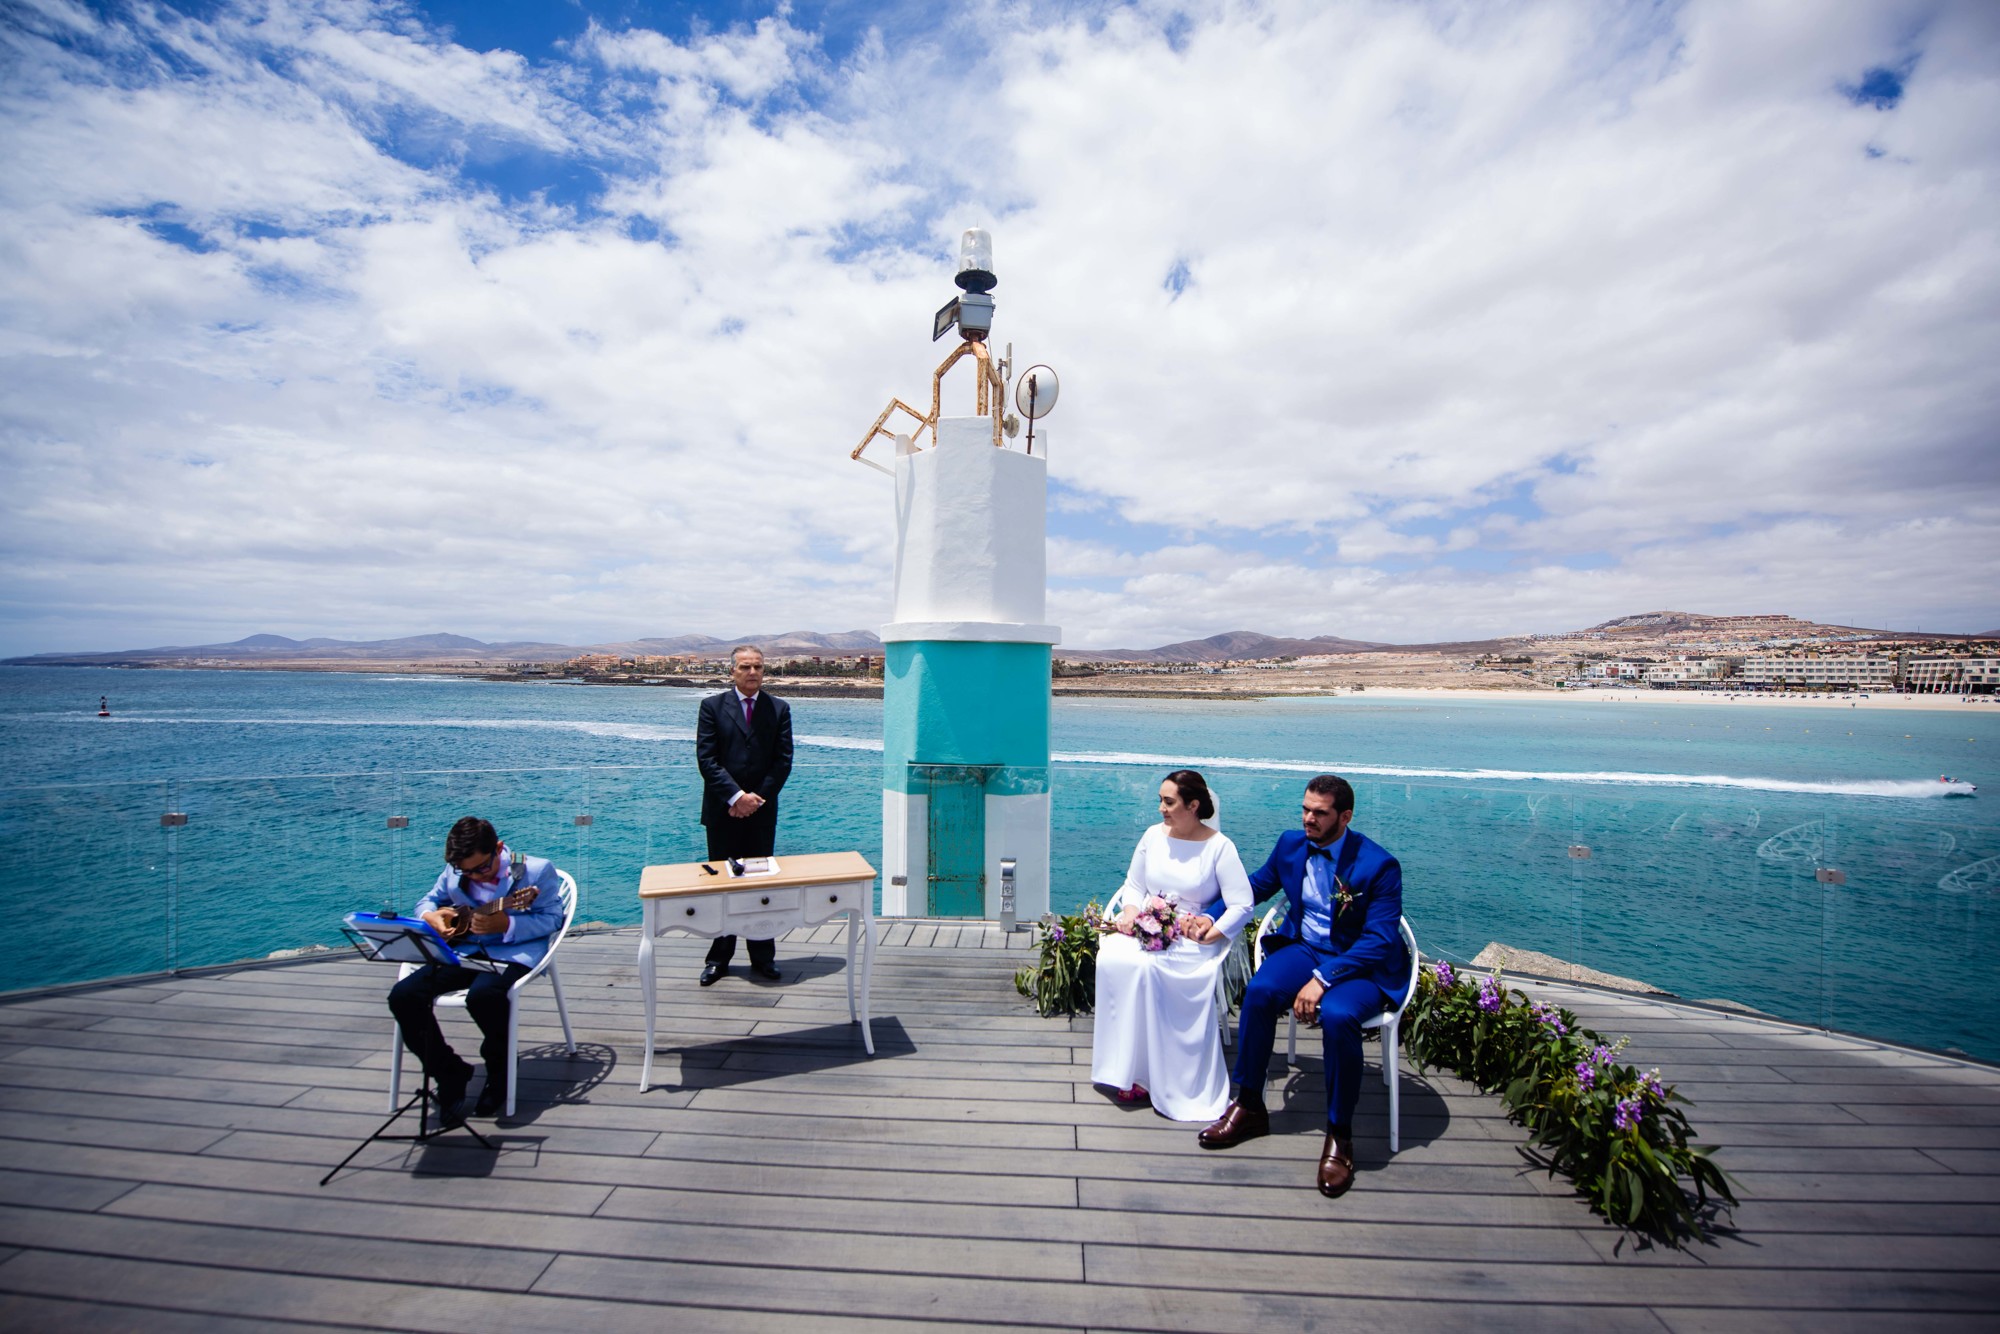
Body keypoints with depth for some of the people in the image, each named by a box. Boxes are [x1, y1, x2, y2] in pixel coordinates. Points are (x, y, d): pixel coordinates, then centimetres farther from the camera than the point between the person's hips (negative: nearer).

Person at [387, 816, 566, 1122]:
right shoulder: (453, 873, 10)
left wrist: (507, 925, -22)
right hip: (462, 950, 6)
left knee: (483, 994, -37)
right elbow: (429, 900, 24)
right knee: (402, 996, -17)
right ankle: (450, 1075, 2)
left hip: (511, 953, -6)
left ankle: (499, 1076, -6)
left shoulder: (536, 870, -7)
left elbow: (552, 918, -7)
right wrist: (431, 916, -1)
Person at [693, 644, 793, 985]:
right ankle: (719, 957, 18)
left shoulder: (779, 709, 5)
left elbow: (783, 760, 1)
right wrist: (737, 796, -14)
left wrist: (757, 798, -9)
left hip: (762, 810, 1)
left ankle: (763, 957, 17)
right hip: (722, 811, -1)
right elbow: (706, 758, -6)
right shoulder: (712, 707, 2)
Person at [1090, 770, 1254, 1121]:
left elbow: (1242, 905, -8)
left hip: (1193, 937, -4)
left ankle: (1155, 1076, -17)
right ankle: (1127, 1068, -16)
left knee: (1145, 966, -34)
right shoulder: (1153, 835, 8)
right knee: (1112, 959, -28)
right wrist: (1130, 909, -4)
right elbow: (1134, 884, 16)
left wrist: (1212, 933, -20)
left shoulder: (1220, 847, -5)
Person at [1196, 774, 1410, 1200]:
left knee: (1337, 1015, -35)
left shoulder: (1378, 865, -16)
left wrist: (1323, 977, -30)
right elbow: (1256, 885, 17)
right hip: (1303, 946, 4)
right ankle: (1248, 1107, -6)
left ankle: (1339, 1136, -13)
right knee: (1259, 991, -25)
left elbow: (1380, 940, -21)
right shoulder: (1291, 844, 0)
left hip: (1362, 963, -4)